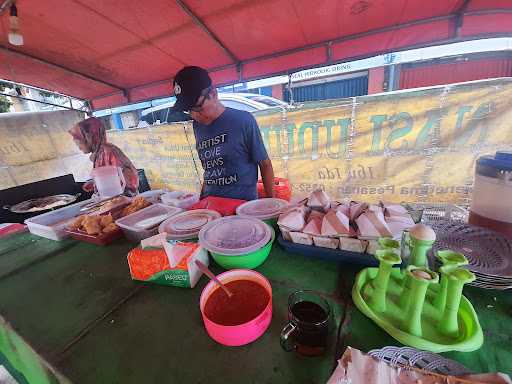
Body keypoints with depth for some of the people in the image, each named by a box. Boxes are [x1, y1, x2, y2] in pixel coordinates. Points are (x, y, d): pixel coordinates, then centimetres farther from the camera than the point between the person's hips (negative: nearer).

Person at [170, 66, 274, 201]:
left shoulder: (243, 121, -9)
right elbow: (209, 169, 12)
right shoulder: (198, 126, 6)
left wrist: (271, 203, -3)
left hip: (244, 204, -5)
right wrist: (203, 198, 9)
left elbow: (265, 165, -4)